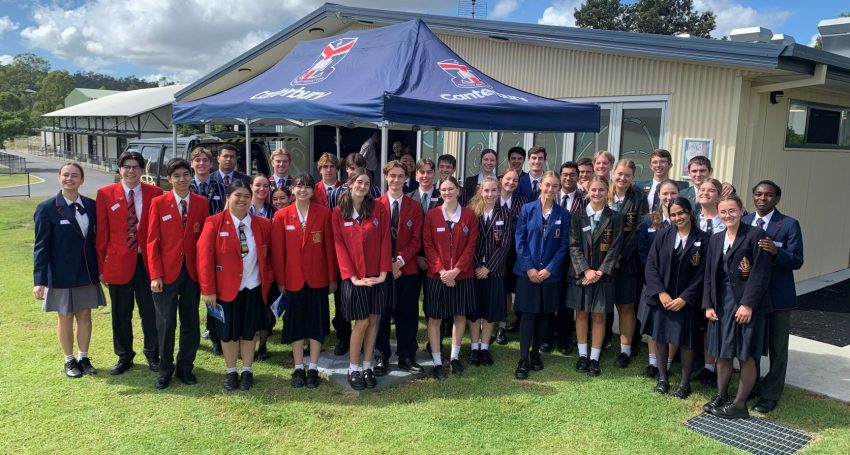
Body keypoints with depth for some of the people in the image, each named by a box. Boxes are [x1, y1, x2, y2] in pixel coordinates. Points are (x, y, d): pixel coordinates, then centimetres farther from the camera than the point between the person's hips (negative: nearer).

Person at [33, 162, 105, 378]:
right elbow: (41, 246, -10)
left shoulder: (91, 205, 2)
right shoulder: (47, 208, -9)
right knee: (66, 317, 10)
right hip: (62, 275, -3)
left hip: (87, 272, 3)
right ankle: (69, 360, 26)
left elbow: (97, 238, 6)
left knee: (85, 315, 12)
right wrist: (39, 280, -14)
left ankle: (83, 358, 27)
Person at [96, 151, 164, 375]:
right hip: (118, 262, 0)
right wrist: (101, 266, -1)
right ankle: (124, 356, 28)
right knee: (121, 314, 12)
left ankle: (152, 354, 25)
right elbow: (102, 233, 1)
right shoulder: (105, 194, 0)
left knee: (150, 311, 8)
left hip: (147, 261, 0)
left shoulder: (155, 193, 0)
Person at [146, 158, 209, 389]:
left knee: (191, 322, 9)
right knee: (166, 324, 4)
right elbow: (152, 241, -3)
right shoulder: (158, 203, -1)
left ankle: (185, 367, 24)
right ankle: (165, 370, 21)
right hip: (167, 272, -2)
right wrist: (155, 275, -9)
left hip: (193, 272, 2)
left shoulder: (201, 203, 4)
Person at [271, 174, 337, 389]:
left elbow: (330, 246, -2)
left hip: (318, 278, 0)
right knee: (295, 323, 9)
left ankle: (313, 369, 18)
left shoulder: (324, 213, -4)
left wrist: (333, 278, -2)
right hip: (293, 279, 1)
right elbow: (278, 250, 0)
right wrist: (280, 280, -2)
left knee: (317, 323, 7)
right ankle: (298, 369, 20)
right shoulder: (281, 216, -2)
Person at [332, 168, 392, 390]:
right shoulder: (338, 213, -1)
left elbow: (385, 241, -1)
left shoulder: (379, 209, 1)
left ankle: (367, 366, 20)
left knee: (373, 321, 7)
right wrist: (352, 276, -12)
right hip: (354, 277, -2)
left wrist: (383, 272, -9)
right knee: (361, 322, -2)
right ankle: (353, 369, 14)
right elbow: (340, 246, -4)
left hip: (376, 275, 2)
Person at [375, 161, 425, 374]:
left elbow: (416, 240, 1)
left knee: (407, 315, 7)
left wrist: (400, 261, -12)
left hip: (407, 269, 1)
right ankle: (382, 357, 17)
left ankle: (406, 358, 18)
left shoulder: (415, 207, 6)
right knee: (381, 314, 6)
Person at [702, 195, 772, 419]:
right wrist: (708, 305, 5)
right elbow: (709, 274, 12)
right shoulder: (716, 238, 11)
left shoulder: (755, 235, -8)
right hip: (722, 303, 6)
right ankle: (720, 397, 26)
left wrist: (748, 304, -17)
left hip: (748, 304, -6)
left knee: (746, 356, 3)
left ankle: (739, 404, 15)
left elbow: (761, 273, -13)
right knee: (722, 353, 13)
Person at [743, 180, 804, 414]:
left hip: (778, 296, -4)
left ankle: (770, 395, 20)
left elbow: (797, 261, -12)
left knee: (777, 348, 7)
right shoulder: (743, 222, 6)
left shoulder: (789, 224, -7)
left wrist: (776, 251, -30)